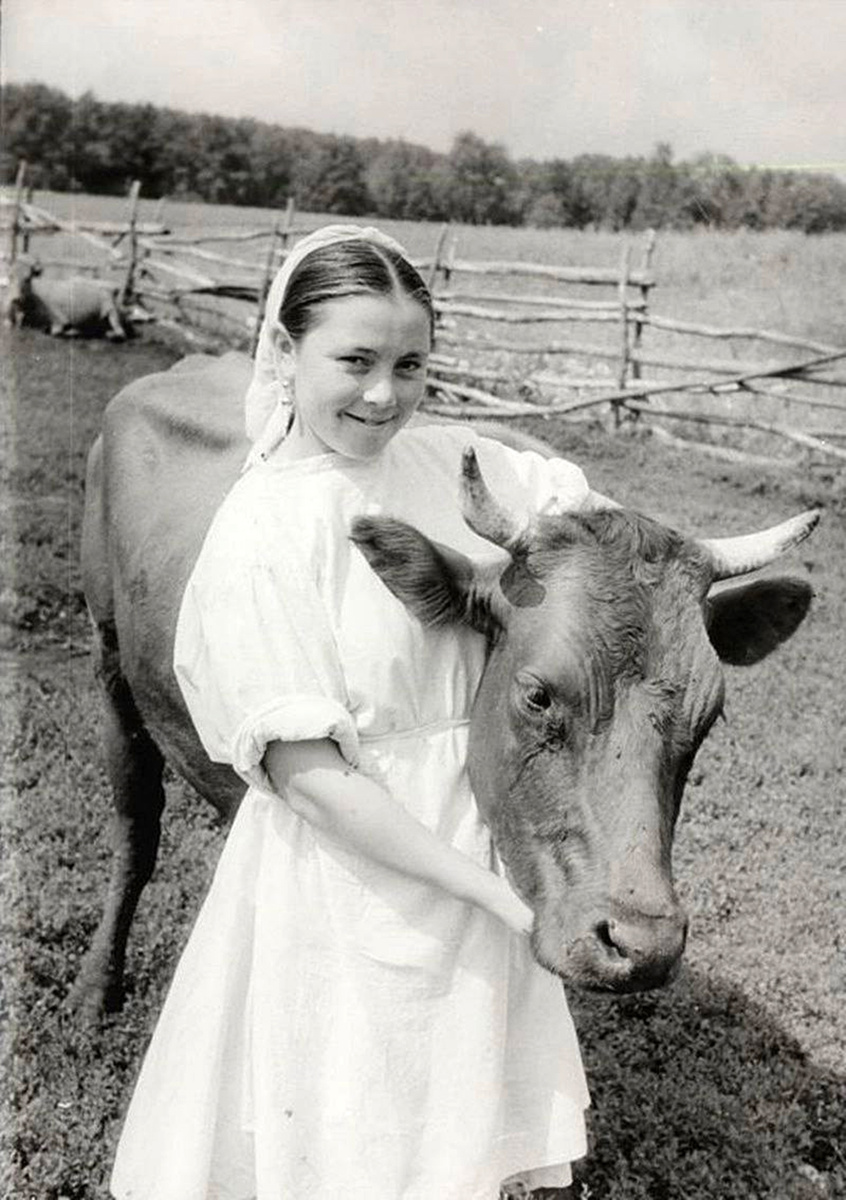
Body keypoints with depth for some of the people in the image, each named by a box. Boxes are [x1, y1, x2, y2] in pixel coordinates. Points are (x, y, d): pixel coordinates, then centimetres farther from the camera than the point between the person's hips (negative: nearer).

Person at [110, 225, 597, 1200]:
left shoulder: (445, 462, -2)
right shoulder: (259, 532, -20)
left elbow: (585, 502, 15)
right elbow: (305, 771, -21)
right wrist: (497, 892, -21)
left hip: (476, 849, 6)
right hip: (349, 861, -5)